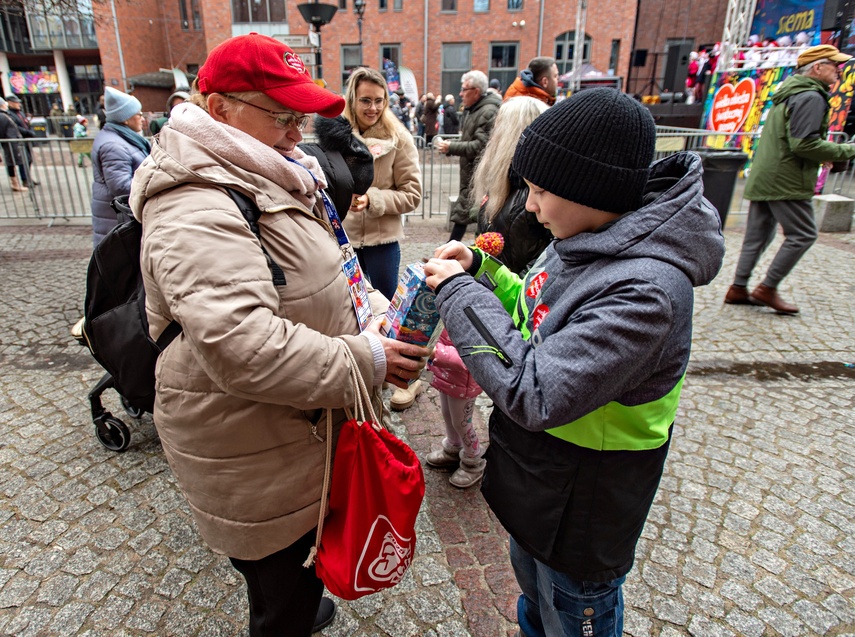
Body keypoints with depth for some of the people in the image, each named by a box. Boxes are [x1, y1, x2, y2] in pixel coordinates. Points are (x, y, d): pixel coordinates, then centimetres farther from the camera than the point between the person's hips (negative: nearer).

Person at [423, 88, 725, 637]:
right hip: (540, 479, 8)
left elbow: (535, 394, -38)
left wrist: (459, 291, -29)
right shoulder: (588, 241, -6)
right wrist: (480, 268, -5)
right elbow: (540, 319, 8)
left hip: (580, 509, -8)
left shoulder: (645, 289, -34)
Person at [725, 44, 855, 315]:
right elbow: (804, 144, -20)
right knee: (803, 234, -2)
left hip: (763, 178, 9)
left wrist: (824, 155, 16)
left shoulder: (789, 94, 19)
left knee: (757, 235, 10)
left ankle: (738, 288, 13)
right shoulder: (811, 97, -12)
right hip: (785, 181, -9)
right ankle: (768, 288, -1)